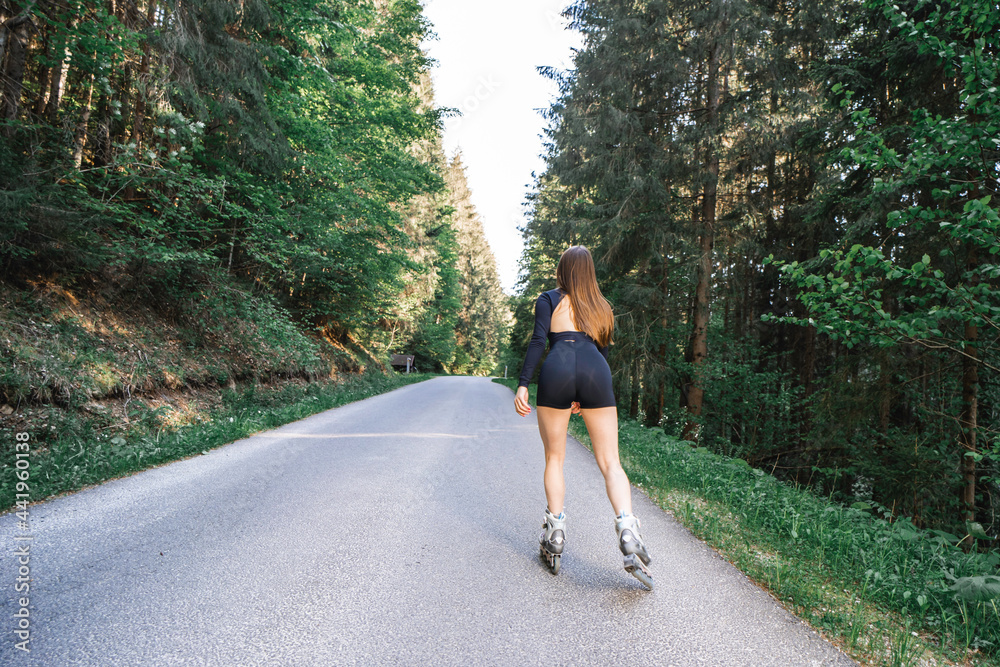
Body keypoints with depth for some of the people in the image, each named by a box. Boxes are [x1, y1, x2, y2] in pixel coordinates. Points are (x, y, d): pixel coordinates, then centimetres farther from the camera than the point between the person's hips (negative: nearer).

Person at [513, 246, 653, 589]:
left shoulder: (549, 299, 15)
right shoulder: (602, 306, 26)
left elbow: (538, 341, 0)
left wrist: (522, 385, -4)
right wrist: (584, 398, 33)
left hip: (557, 370, -2)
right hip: (596, 373, 2)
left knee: (554, 460, 12)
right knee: (610, 463, 3)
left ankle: (555, 537, 11)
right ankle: (628, 531, -17)